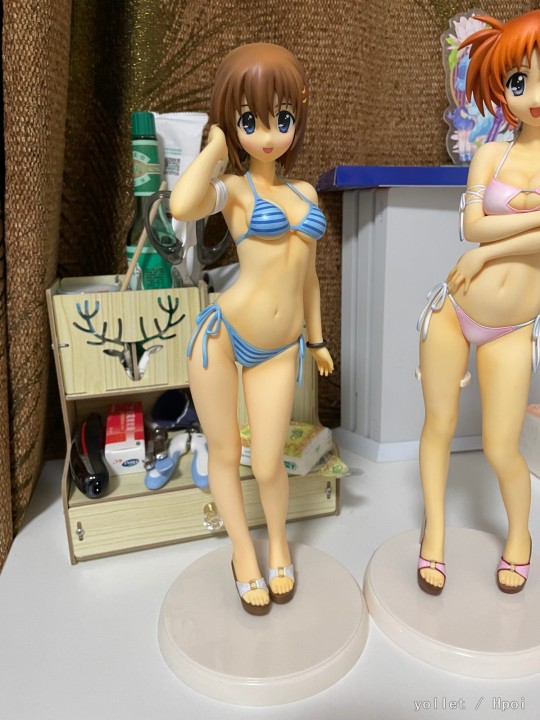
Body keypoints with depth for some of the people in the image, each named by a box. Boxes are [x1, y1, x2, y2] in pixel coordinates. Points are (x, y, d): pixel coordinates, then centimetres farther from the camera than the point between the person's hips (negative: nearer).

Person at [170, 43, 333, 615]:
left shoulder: (305, 192, 11)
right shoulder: (232, 188, -5)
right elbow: (180, 206, -28)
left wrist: (316, 337, 22)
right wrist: (216, 144, -12)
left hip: (279, 350, 3)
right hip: (221, 337, -3)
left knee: (268, 465, 7)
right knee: (224, 453, 12)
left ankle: (277, 541, 39)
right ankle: (243, 550, 36)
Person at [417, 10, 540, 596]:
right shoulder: (492, 154, 0)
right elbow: (472, 224, -13)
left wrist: (489, 250, -15)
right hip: (451, 311, 1)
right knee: (439, 426, 9)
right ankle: (434, 534, 29)